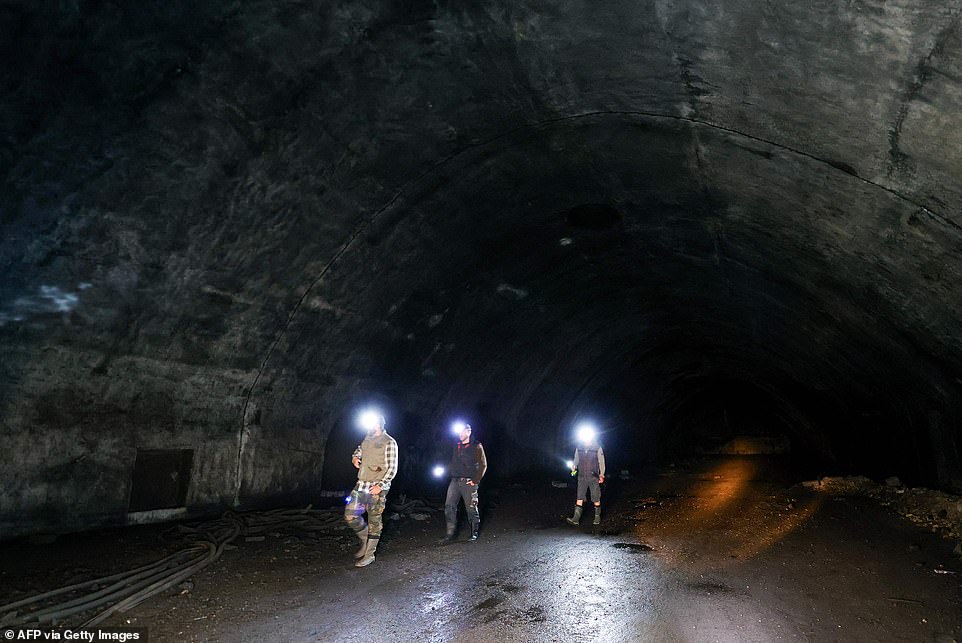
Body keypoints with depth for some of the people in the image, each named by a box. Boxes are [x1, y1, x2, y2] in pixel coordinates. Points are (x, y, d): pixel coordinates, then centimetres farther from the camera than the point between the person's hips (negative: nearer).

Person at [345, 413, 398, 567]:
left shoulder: (389, 443, -9)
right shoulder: (367, 439, 11)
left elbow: (392, 469, -11)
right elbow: (359, 449, 33)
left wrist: (380, 486, -19)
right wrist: (354, 457, 10)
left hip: (377, 488, -7)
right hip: (361, 485, 7)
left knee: (374, 521, 1)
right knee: (350, 516, 5)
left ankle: (369, 554, 14)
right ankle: (365, 541, 27)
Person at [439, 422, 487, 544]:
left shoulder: (476, 446, -4)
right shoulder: (456, 446, 14)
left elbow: (483, 465, -6)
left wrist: (475, 481, -11)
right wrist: (448, 471, 4)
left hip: (468, 482, -5)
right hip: (455, 480, 5)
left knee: (471, 508, 4)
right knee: (449, 506, -2)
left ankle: (474, 533, 20)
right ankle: (450, 534, 4)